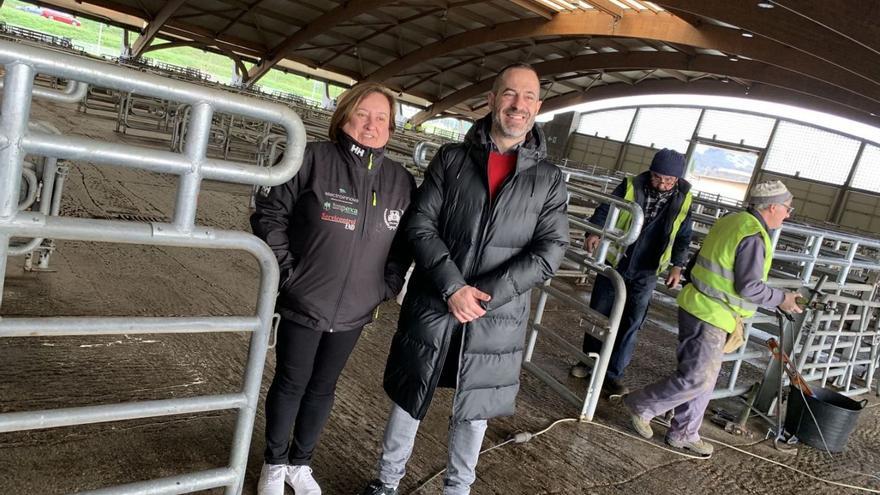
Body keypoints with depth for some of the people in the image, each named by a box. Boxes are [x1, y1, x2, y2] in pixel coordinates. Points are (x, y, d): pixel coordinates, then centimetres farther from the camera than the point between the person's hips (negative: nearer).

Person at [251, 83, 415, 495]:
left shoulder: (401, 181, 0)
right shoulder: (313, 159, -12)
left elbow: (407, 240, 10)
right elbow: (270, 213, -8)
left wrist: (389, 284, 1)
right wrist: (287, 269, -11)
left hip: (354, 311, 3)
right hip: (304, 303, -3)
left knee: (323, 387, 18)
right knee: (290, 383, 12)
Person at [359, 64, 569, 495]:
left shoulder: (548, 179, 1)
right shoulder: (451, 159, 0)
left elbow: (550, 250, -4)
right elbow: (420, 225, -5)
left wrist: (488, 294, -15)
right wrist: (453, 287, -17)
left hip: (496, 317, 0)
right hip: (433, 305, 0)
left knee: (474, 408, 14)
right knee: (408, 396, 15)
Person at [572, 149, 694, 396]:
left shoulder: (683, 199, -3)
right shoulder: (631, 186, -10)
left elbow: (683, 236, 8)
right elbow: (604, 210, -3)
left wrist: (677, 266, 0)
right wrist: (595, 233, -21)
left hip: (646, 274, 1)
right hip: (614, 263, 0)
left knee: (631, 323, 1)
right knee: (598, 313, 9)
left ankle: (613, 373, 11)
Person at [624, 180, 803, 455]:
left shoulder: (730, 221, 11)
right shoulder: (753, 236, -17)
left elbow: (702, 262, 16)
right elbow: (749, 286, -18)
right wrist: (781, 300, -6)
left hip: (697, 307, 10)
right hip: (711, 318, -10)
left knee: (703, 379, 17)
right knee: (697, 380, 0)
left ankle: (683, 434, 27)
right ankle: (641, 406, 11)